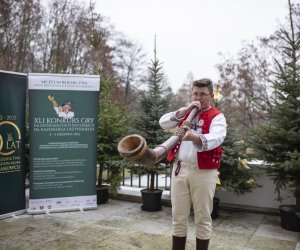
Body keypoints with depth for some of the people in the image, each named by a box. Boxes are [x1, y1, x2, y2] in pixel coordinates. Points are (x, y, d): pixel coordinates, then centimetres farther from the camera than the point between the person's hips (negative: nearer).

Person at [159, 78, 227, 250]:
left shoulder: (217, 117, -3)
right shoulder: (185, 112, 13)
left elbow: (216, 139, -23)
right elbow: (163, 123, 1)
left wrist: (195, 137, -43)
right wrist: (185, 110, -9)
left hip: (204, 171, -4)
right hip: (180, 168, 4)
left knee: (203, 218, 6)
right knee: (178, 217, 11)